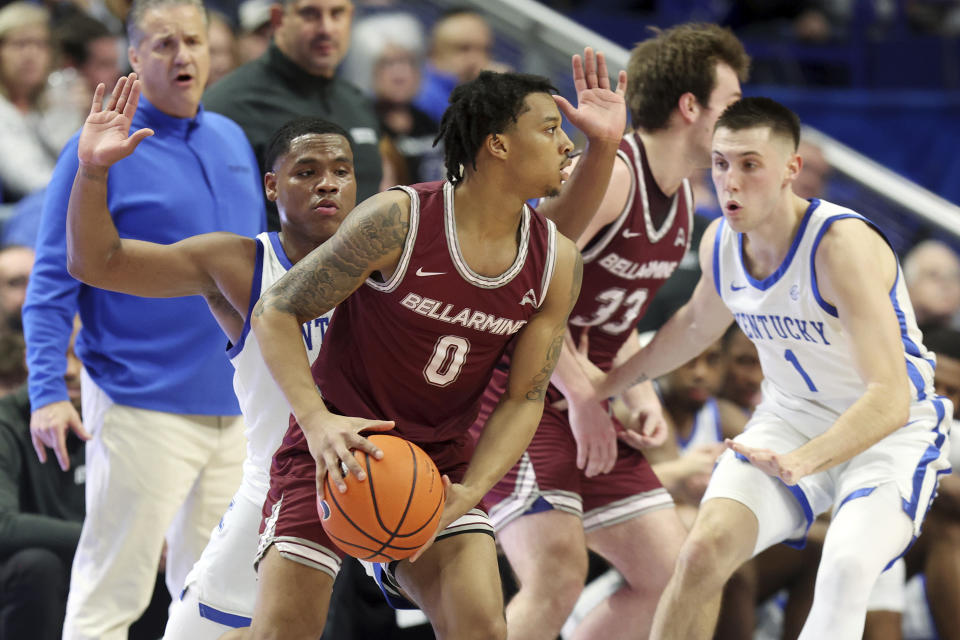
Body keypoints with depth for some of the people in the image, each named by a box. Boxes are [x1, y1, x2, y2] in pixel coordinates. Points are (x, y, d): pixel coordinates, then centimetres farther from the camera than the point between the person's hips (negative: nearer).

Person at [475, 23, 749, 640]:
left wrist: (641, 397, 7)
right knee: (559, 574, -25)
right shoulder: (608, 173, -18)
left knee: (671, 576, 7)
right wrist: (583, 398, -23)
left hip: (586, 406, 10)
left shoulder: (680, 196, 11)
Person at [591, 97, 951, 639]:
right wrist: (608, 384, 24)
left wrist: (803, 461, -50)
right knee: (704, 550, -17)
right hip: (790, 417, 6)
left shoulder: (843, 245, -29)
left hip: (890, 431, -6)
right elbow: (698, 323, 19)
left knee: (847, 568, -33)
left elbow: (889, 397, -36)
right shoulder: (720, 243, -7)